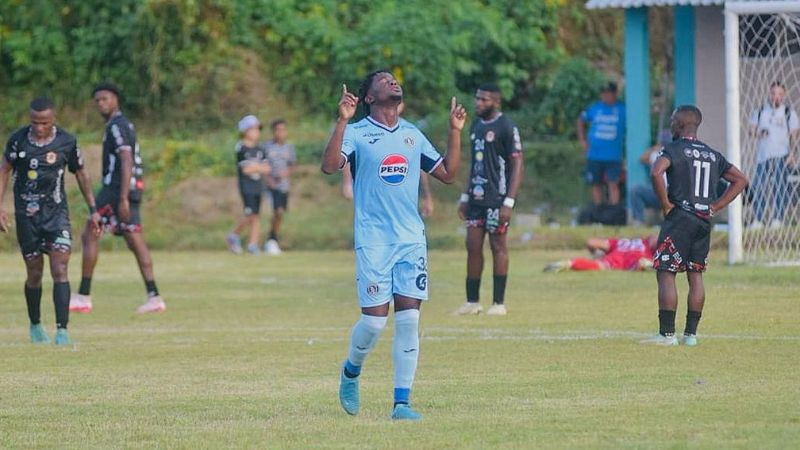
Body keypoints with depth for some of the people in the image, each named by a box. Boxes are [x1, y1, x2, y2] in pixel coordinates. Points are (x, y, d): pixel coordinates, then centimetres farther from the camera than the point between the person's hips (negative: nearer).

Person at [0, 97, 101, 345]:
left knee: (60, 270, -14)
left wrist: (93, 210, 10)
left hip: (56, 213, -1)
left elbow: (81, 174, 9)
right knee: (34, 274, 8)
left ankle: (62, 330, -18)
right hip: (26, 215, 1)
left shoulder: (67, 142, -4)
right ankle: (35, 325, 30)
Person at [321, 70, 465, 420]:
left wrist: (455, 131, 10)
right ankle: (350, 372, 23)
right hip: (373, 241, -4)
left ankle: (401, 402, -1)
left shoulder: (412, 135, 14)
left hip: (412, 239, 4)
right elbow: (329, 166, -19)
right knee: (374, 319, -8)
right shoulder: (357, 133, -2)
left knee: (409, 318, -4)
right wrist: (342, 121, -26)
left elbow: (448, 174, 17)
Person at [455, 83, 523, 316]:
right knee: (473, 246, 5)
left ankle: (499, 303, 5)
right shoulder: (476, 126, 13)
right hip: (476, 198, 7)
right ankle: (472, 301, 12)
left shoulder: (506, 127, -10)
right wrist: (465, 196, 16)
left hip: (497, 198, -7)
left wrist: (509, 202, -17)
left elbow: (517, 165, -12)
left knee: (498, 247, -1)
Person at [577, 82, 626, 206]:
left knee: (613, 184, -12)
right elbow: (581, 121, 20)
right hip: (595, 155, 3)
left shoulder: (622, 109, -1)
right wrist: (582, 140, 11)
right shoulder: (594, 108, 5)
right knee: (596, 185, 9)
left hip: (613, 157, -3)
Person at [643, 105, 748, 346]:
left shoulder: (674, 149, -5)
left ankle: (667, 333, -10)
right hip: (704, 221, 6)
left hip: (679, 218, -6)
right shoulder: (713, 155, 15)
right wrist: (715, 206, 13)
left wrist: (665, 204, -12)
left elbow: (656, 173, -23)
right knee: (695, 275, 11)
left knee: (665, 273, -4)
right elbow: (740, 179, 18)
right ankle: (690, 333, 11)